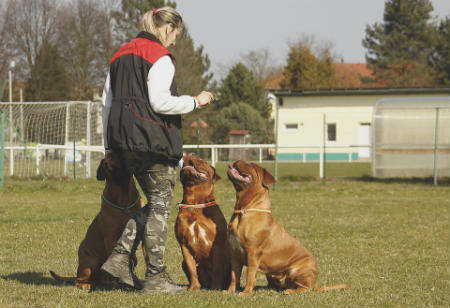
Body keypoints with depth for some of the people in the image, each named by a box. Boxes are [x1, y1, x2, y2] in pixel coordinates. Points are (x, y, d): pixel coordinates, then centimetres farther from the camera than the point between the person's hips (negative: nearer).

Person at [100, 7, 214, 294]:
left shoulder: (122, 55, 17)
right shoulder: (160, 57, -10)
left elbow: (108, 101, 17)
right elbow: (159, 102, -19)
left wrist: (110, 145, 20)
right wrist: (195, 101, -7)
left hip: (125, 141, 8)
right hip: (153, 140, -8)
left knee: (154, 204, 17)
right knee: (160, 206, -1)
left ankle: (120, 257, 7)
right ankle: (156, 276, 0)